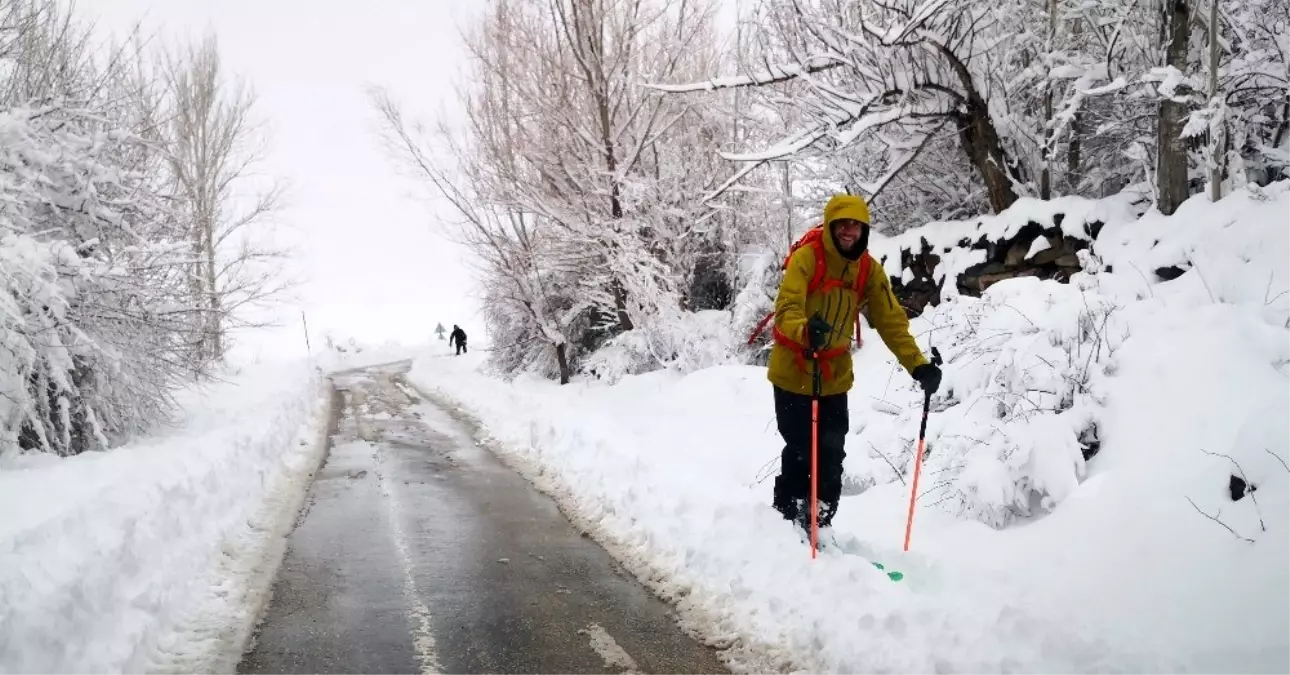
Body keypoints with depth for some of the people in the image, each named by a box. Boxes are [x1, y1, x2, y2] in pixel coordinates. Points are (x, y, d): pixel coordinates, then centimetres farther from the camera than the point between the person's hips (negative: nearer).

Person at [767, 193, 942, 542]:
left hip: (834, 378, 5)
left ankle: (819, 528, 20)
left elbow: (891, 320, -3)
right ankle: (784, 522, 14)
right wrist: (804, 332, -52)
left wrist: (917, 364, -16)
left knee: (831, 458, 5)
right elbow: (787, 307, -29)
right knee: (801, 453, -4)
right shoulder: (806, 258, -17)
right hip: (793, 373, -4)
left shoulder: (869, 269, -2)